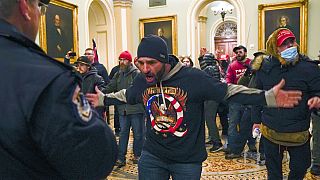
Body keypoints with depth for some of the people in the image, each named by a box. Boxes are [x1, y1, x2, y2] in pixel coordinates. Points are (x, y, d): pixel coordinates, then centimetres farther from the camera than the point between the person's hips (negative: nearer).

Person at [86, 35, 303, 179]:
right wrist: (103, 99, 24)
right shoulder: (141, 81, -6)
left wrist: (268, 97, -22)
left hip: (188, 159, -3)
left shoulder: (192, 77, -21)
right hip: (152, 156, 4)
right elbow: (126, 96, 17)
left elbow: (228, 91, -16)